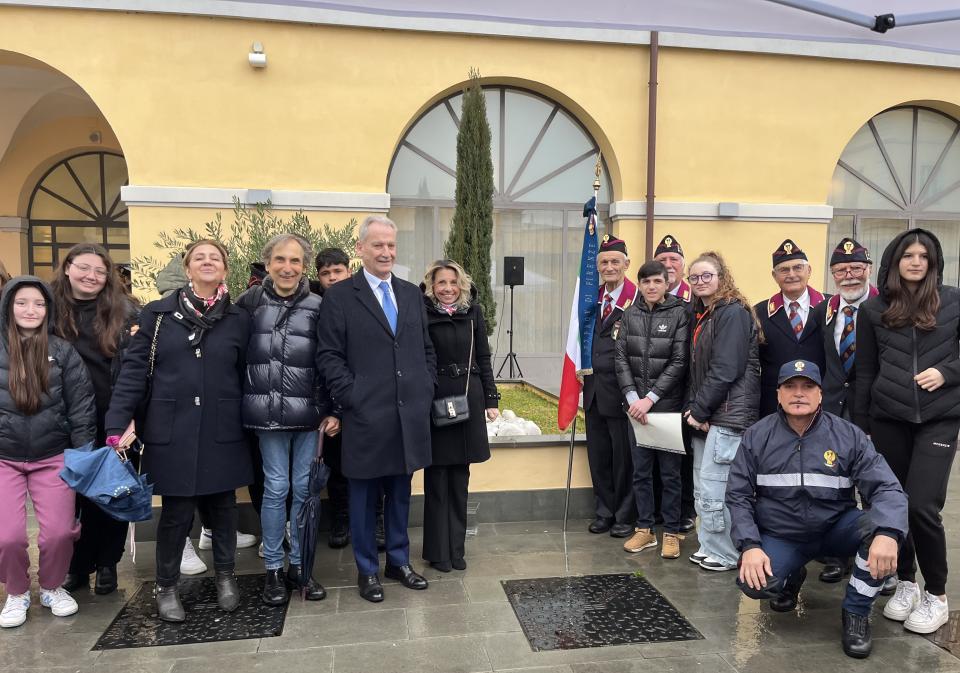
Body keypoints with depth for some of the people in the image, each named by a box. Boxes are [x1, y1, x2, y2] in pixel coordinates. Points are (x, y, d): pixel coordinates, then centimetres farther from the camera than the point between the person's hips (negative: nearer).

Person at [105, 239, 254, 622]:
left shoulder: (239, 319, 5)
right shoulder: (158, 314, 2)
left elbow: (245, 378, 6)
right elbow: (134, 370, -3)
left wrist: (249, 426, 5)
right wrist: (116, 425, -10)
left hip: (222, 432, 1)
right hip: (171, 431, -1)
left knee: (222, 505, 11)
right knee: (177, 511, 5)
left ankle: (225, 576, 32)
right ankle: (166, 587, 26)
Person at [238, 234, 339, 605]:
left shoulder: (317, 306, 1)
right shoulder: (250, 301, 2)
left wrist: (331, 409, -1)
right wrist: (248, 403, 2)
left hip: (308, 411, 1)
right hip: (269, 411, -1)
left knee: (304, 488, 7)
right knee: (276, 487, 3)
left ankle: (299, 564, 22)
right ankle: (273, 568, 19)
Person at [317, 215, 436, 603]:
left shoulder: (412, 293, 12)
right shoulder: (339, 296, -3)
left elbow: (426, 348, 16)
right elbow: (330, 356, -6)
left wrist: (427, 389, 6)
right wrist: (350, 398, -12)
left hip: (410, 414, 4)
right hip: (366, 416, -4)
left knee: (400, 492, 16)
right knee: (364, 495, 9)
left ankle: (399, 561, 32)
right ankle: (367, 570, 25)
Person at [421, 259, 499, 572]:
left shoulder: (473, 311, 5)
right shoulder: (423, 313, -5)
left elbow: (484, 358, 9)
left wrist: (491, 399, 6)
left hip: (469, 399, 3)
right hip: (434, 400, -3)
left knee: (460, 476, 11)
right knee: (437, 476, 5)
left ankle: (456, 547, 23)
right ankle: (438, 550, 17)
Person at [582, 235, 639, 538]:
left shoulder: (637, 300, -11)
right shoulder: (592, 299, 11)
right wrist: (583, 371, 5)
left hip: (620, 390, -6)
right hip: (594, 388, 7)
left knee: (624, 454, 5)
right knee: (598, 454, 14)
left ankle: (625, 516, 20)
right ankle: (604, 512, 28)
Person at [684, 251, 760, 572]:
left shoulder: (733, 313, -10)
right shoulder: (702, 315, 17)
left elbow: (726, 369, -16)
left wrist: (698, 410, -13)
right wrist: (693, 409, 4)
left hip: (728, 412, -9)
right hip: (704, 414, 9)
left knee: (713, 485, -6)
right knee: (702, 486, 12)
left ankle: (723, 554, 8)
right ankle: (710, 548, 24)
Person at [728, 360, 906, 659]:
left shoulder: (849, 435, -8)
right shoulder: (756, 437, -6)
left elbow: (887, 488, -16)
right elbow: (738, 495, -4)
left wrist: (888, 533, -36)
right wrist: (750, 545, -19)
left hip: (836, 529, 0)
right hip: (781, 537, 0)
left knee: (878, 524, -30)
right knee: (754, 584, -27)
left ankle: (856, 613, -7)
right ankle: (793, 576, 14)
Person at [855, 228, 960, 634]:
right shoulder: (873, 309, 5)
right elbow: (865, 372, 8)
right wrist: (860, 426, 8)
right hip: (888, 419, 2)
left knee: (922, 505, -10)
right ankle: (905, 582, 27)